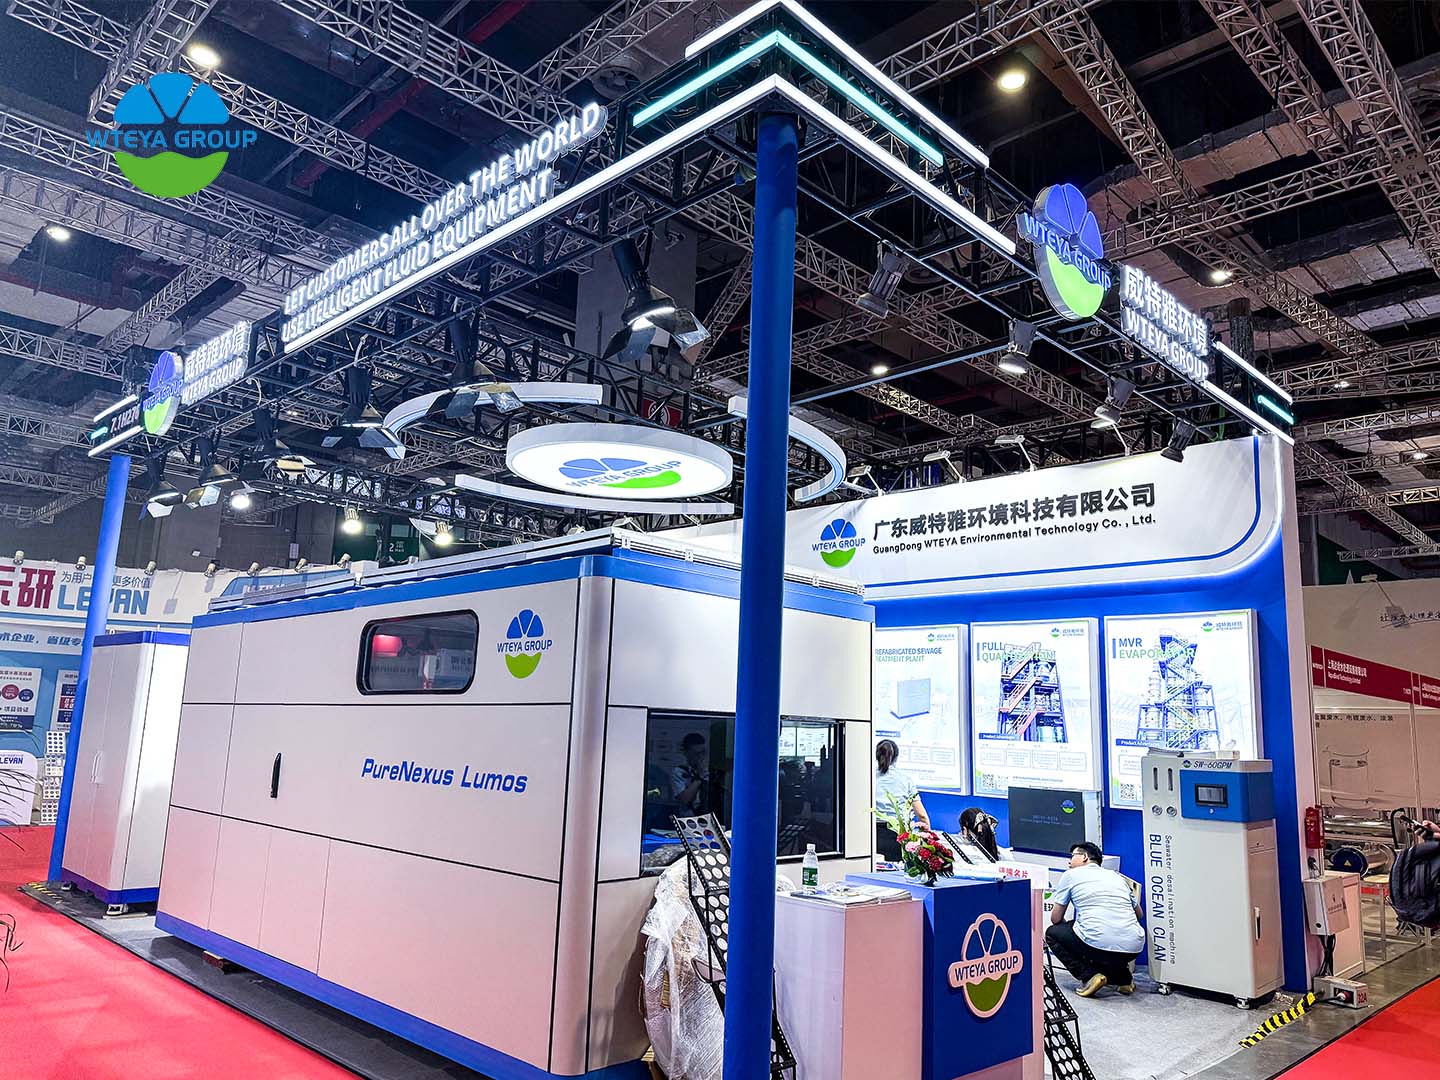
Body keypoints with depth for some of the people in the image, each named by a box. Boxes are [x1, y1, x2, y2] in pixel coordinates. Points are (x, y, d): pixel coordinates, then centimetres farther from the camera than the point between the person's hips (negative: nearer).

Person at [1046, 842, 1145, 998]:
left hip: (1098, 945, -6)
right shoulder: (1116, 876, 23)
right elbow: (1139, 914, 34)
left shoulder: (1071, 875, 11)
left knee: (1052, 933, 19)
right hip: (1134, 948, 6)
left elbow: (1056, 919, 12)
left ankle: (1089, 976, 2)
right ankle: (1124, 979, 17)